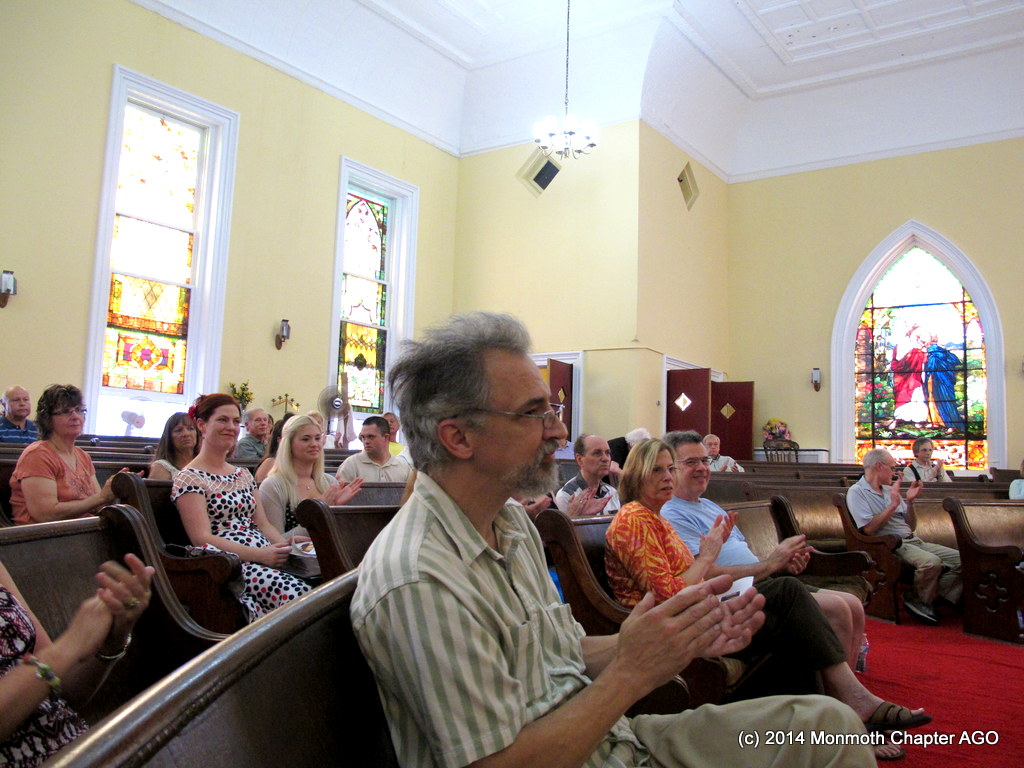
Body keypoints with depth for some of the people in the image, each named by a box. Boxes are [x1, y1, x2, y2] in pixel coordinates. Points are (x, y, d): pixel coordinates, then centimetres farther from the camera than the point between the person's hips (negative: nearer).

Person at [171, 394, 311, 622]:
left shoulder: (244, 475, 24)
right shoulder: (189, 479, 1)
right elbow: (202, 539, -9)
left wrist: (285, 546, -3)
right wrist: (259, 555, -19)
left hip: (266, 559, 7)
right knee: (294, 591, -36)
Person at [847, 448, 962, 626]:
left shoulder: (890, 490, 21)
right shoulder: (857, 492, -3)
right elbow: (869, 528, -16)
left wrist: (910, 501, 6)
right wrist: (893, 505, -11)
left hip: (913, 541, 8)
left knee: (959, 558, -8)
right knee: (931, 562, -32)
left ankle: (935, 599, -7)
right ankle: (919, 601, -6)